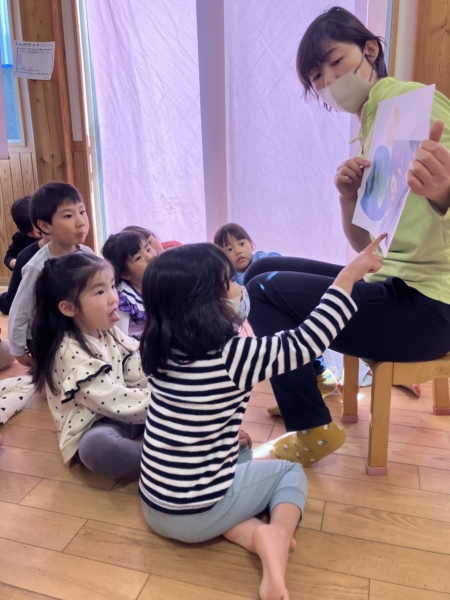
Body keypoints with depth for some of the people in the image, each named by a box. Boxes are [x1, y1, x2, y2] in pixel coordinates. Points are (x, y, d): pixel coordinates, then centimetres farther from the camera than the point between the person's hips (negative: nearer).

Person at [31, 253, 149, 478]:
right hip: (93, 430, -8)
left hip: (124, 413, 9)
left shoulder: (109, 332, 2)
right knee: (97, 447, -41)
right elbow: (111, 401, -25)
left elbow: (138, 374, 0)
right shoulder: (69, 352, -23)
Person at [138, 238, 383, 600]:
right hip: (197, 512, -5)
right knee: (290, 472, 19)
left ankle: (252, 533, 6)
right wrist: (350, 274, -12)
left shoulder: (164, 351, -5)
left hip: (156, 506, 6)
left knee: (241, 457, 31)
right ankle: (279, 534, -7)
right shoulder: (232, 356, -25)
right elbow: (308, 340, -20)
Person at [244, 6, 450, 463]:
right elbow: (365, 245, 9)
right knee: (263, 268, 12)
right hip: (395, 284, 9)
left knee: (264, 291, -10)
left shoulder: (403, 99, -11)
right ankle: (309, 384, 28)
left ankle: (311, 431, 4)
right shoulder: (368, 131, 14)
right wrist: (348, 197, -10)